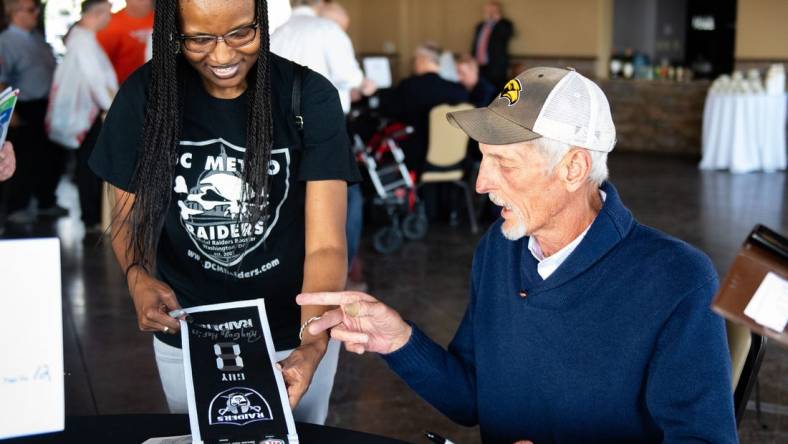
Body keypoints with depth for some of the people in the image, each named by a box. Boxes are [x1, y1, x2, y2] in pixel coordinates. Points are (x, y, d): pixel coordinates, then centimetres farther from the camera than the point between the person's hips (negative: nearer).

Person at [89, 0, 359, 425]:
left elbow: (326, 245, -21)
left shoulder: (309, 97, -17)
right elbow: (130, 214, -2)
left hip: (293, 333, -1)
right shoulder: (145, 94, -12)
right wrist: (139, 278, -24)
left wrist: (312, 344, -38)